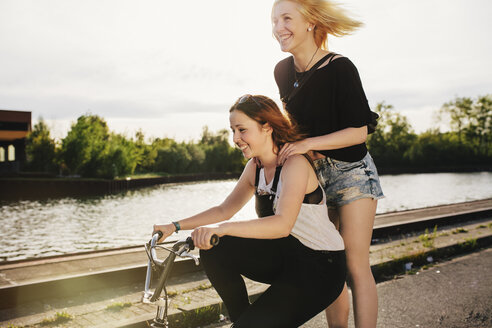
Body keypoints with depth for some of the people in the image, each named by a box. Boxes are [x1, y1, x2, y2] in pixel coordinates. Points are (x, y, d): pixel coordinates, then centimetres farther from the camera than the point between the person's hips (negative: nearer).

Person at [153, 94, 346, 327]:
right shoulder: (255, 167, 3)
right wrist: (175, 226, 2)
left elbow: (282, 224, -36)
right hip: (285, 254, 7)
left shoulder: (295, 163, -22)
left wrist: (222, 228, -46)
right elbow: (224, 210, 9)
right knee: (213, 250, -11)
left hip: (321, 266, -7)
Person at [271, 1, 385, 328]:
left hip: (351, 172, -6)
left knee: (356, 266, -5)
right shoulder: (282, 71, 3)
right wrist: (295, 146, -1)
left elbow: (359, 131, -17)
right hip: (312, 173, 6)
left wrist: (308, 144, -23)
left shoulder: (340, 68, -16)